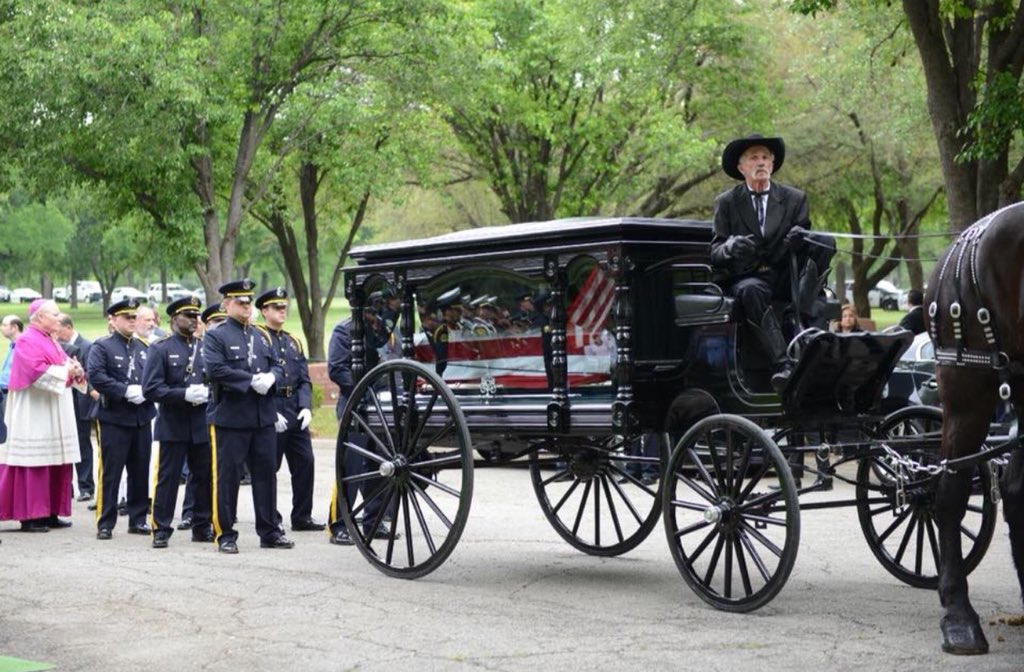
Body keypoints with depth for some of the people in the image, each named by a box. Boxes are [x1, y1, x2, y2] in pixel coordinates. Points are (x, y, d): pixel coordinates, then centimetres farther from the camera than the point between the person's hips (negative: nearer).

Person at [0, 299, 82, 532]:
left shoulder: (50, 341, 19)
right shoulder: (28, 341, -10)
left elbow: (62, 367, 20)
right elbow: (36, 371, -22)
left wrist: (74, 370, -2)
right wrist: (66, 371, -14)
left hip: (53, 414, 9)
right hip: (35, 413, -9)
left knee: (55, 463, 8)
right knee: (34, 463, -8)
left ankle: (50, 513, 12)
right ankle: (30, 516, -5)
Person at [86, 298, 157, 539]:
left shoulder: (143, 347, 14)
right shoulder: (101, 347, -3)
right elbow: (95, 376, -16)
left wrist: (145, 391, -8)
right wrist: (126, 391, -20)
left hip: (142, 418, 5)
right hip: (114, 418, -5)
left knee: (140, 472, 9)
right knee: (111, 473, -3)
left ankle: (138, 519, 18)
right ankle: (105, 523, 3)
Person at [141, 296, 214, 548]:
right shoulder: (160, 348, -1)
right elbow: (150, 388, -10)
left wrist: (207, 393, -7)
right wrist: (184, 394, -19)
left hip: (202, 425, 4)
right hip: (173, 425, -4)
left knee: (204, 477, 7)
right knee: (168, 478, -1)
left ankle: (202, 526, 18)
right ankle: (161, 529, 5)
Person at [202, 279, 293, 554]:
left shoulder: (260, 337, 17)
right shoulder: (215, 336, -3)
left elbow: (276, 365, 16)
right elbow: (215, 370, -16)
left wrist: (270, 377, -8)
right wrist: (252, 381, -19)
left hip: (264, 417, 6)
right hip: (230, 418, -6)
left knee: (266, 472, 8)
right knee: (227, 476, 0)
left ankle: (269, 531, 16)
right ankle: (226, 535, 7)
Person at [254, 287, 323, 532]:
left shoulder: (293, 342, 17)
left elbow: (304, 380, 13)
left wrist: (306, 407, -3)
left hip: (295, 412, 6)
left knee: (305, 462, 4)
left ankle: (302, 517, 13)